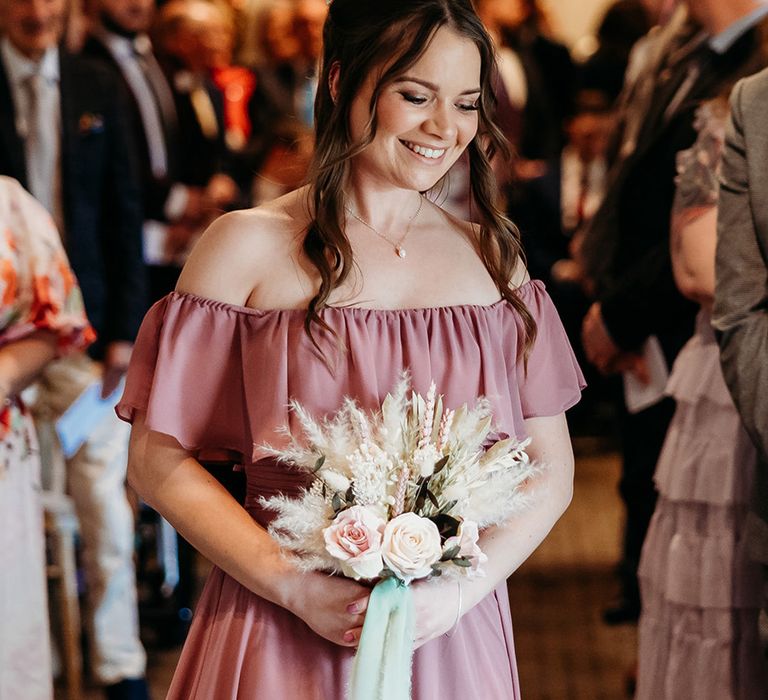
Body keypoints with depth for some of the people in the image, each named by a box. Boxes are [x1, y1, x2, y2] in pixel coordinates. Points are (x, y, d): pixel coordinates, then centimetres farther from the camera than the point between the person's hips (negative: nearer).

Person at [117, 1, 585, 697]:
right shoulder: (249, 246, -4)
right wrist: (294, 586, -15)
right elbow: (159, 460, -6)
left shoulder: (494, 260, 5)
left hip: (454, 639, 3)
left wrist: (461, 587, -11)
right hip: (282, 639, -2)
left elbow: (549, 471, 5)